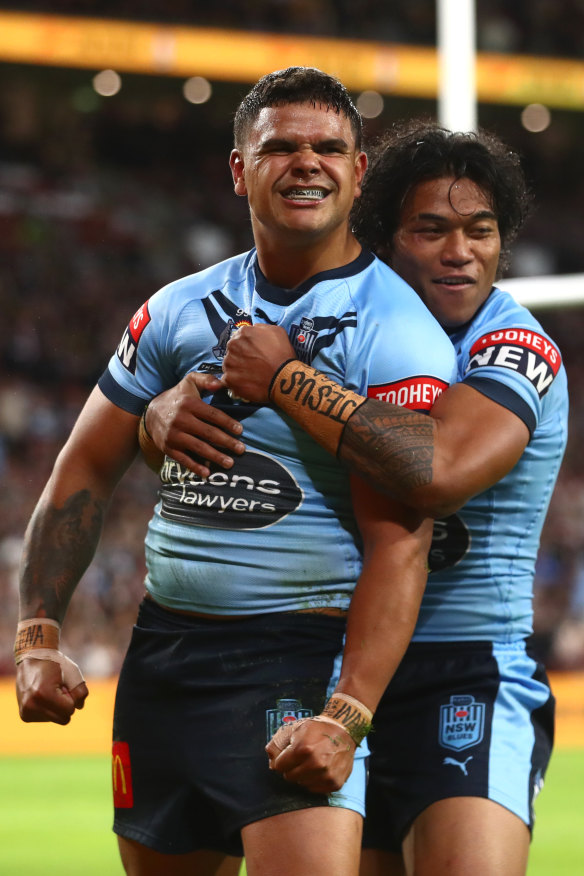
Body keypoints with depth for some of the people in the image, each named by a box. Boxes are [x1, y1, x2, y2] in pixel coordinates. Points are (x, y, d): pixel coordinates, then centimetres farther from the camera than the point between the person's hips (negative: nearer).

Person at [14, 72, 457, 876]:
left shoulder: (399, 337, -8)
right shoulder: (180, 311, 8)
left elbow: (398, 543, -14)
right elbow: (86, 471, 13)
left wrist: (347, 717, -24)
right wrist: (37, 636, 2)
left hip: (301, 658, -5)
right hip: (163, 651, 5)